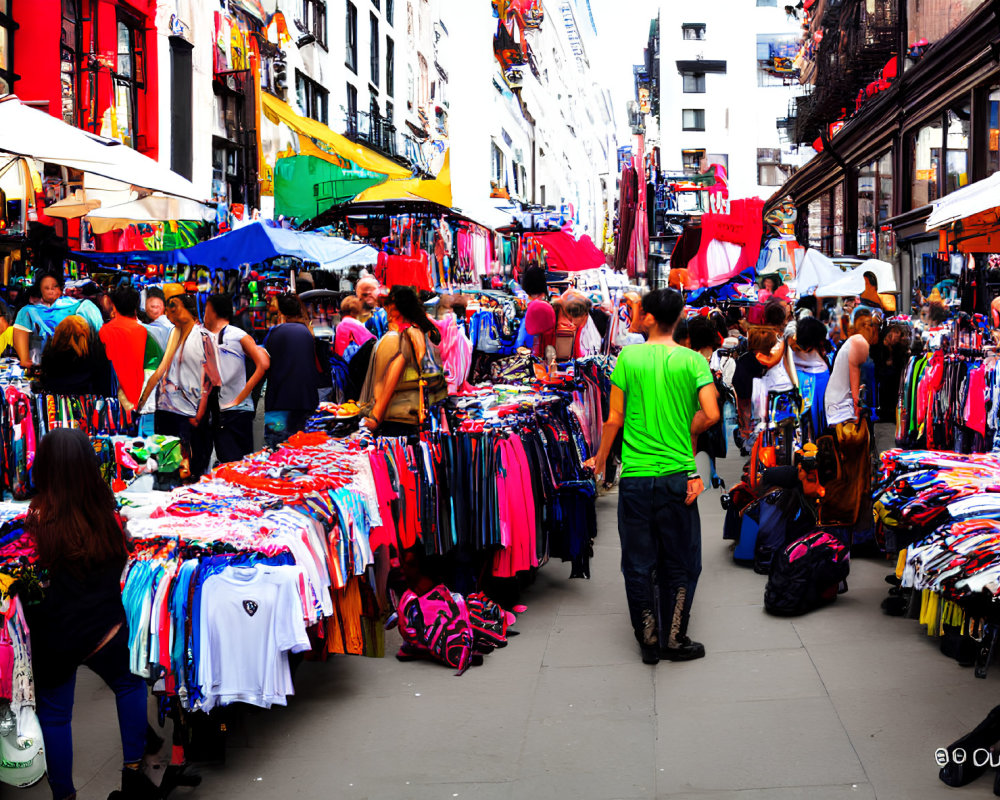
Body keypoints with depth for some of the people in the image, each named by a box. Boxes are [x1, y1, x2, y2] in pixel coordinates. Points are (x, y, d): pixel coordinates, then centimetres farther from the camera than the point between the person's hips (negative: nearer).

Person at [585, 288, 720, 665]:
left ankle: (648, 641, 17)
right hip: (677, 475, 0)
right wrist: (683, 433, 8)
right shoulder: (693, 361, -3)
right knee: (680, 563, 13)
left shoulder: (628, 357, -3)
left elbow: (615, 419, -2)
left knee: (638, 563, 11)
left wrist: (599, 461, 13)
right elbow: (710, 414, -12)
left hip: (635, 475, 0)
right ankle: (674, 640, 16)